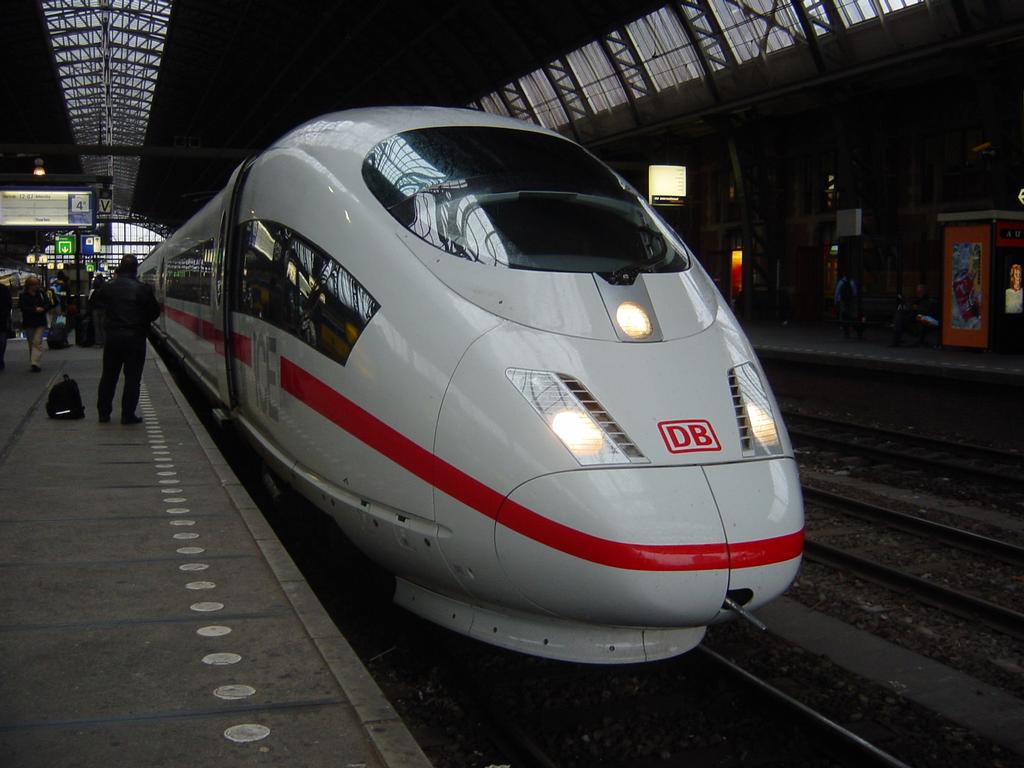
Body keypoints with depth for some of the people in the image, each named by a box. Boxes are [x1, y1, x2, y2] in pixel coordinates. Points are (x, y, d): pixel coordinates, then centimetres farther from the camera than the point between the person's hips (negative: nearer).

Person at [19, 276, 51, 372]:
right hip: (28, 323, 1)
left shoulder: (41, 293, 3)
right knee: (31, 343, 9)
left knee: (37, 342, -12)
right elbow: (23, 307, -10)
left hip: (40, 322, -1)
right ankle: (34, 363, 19)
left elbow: (48, 304, 2)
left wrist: (42, 309, -18)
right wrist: (35, 310, -18)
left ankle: (35, 363, -17)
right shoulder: (23, 295, -1)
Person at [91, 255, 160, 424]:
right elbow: (155, 312, -3)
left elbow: (95, 300, 16)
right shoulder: (142, 289, -9)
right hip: (135, 338, -3)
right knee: (132, 377, 3)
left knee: (109, 375, 14)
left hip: (113, 336, 3)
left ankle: (103, 413, 17)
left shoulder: (108, 287, 0)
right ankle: (128, 415, 2)